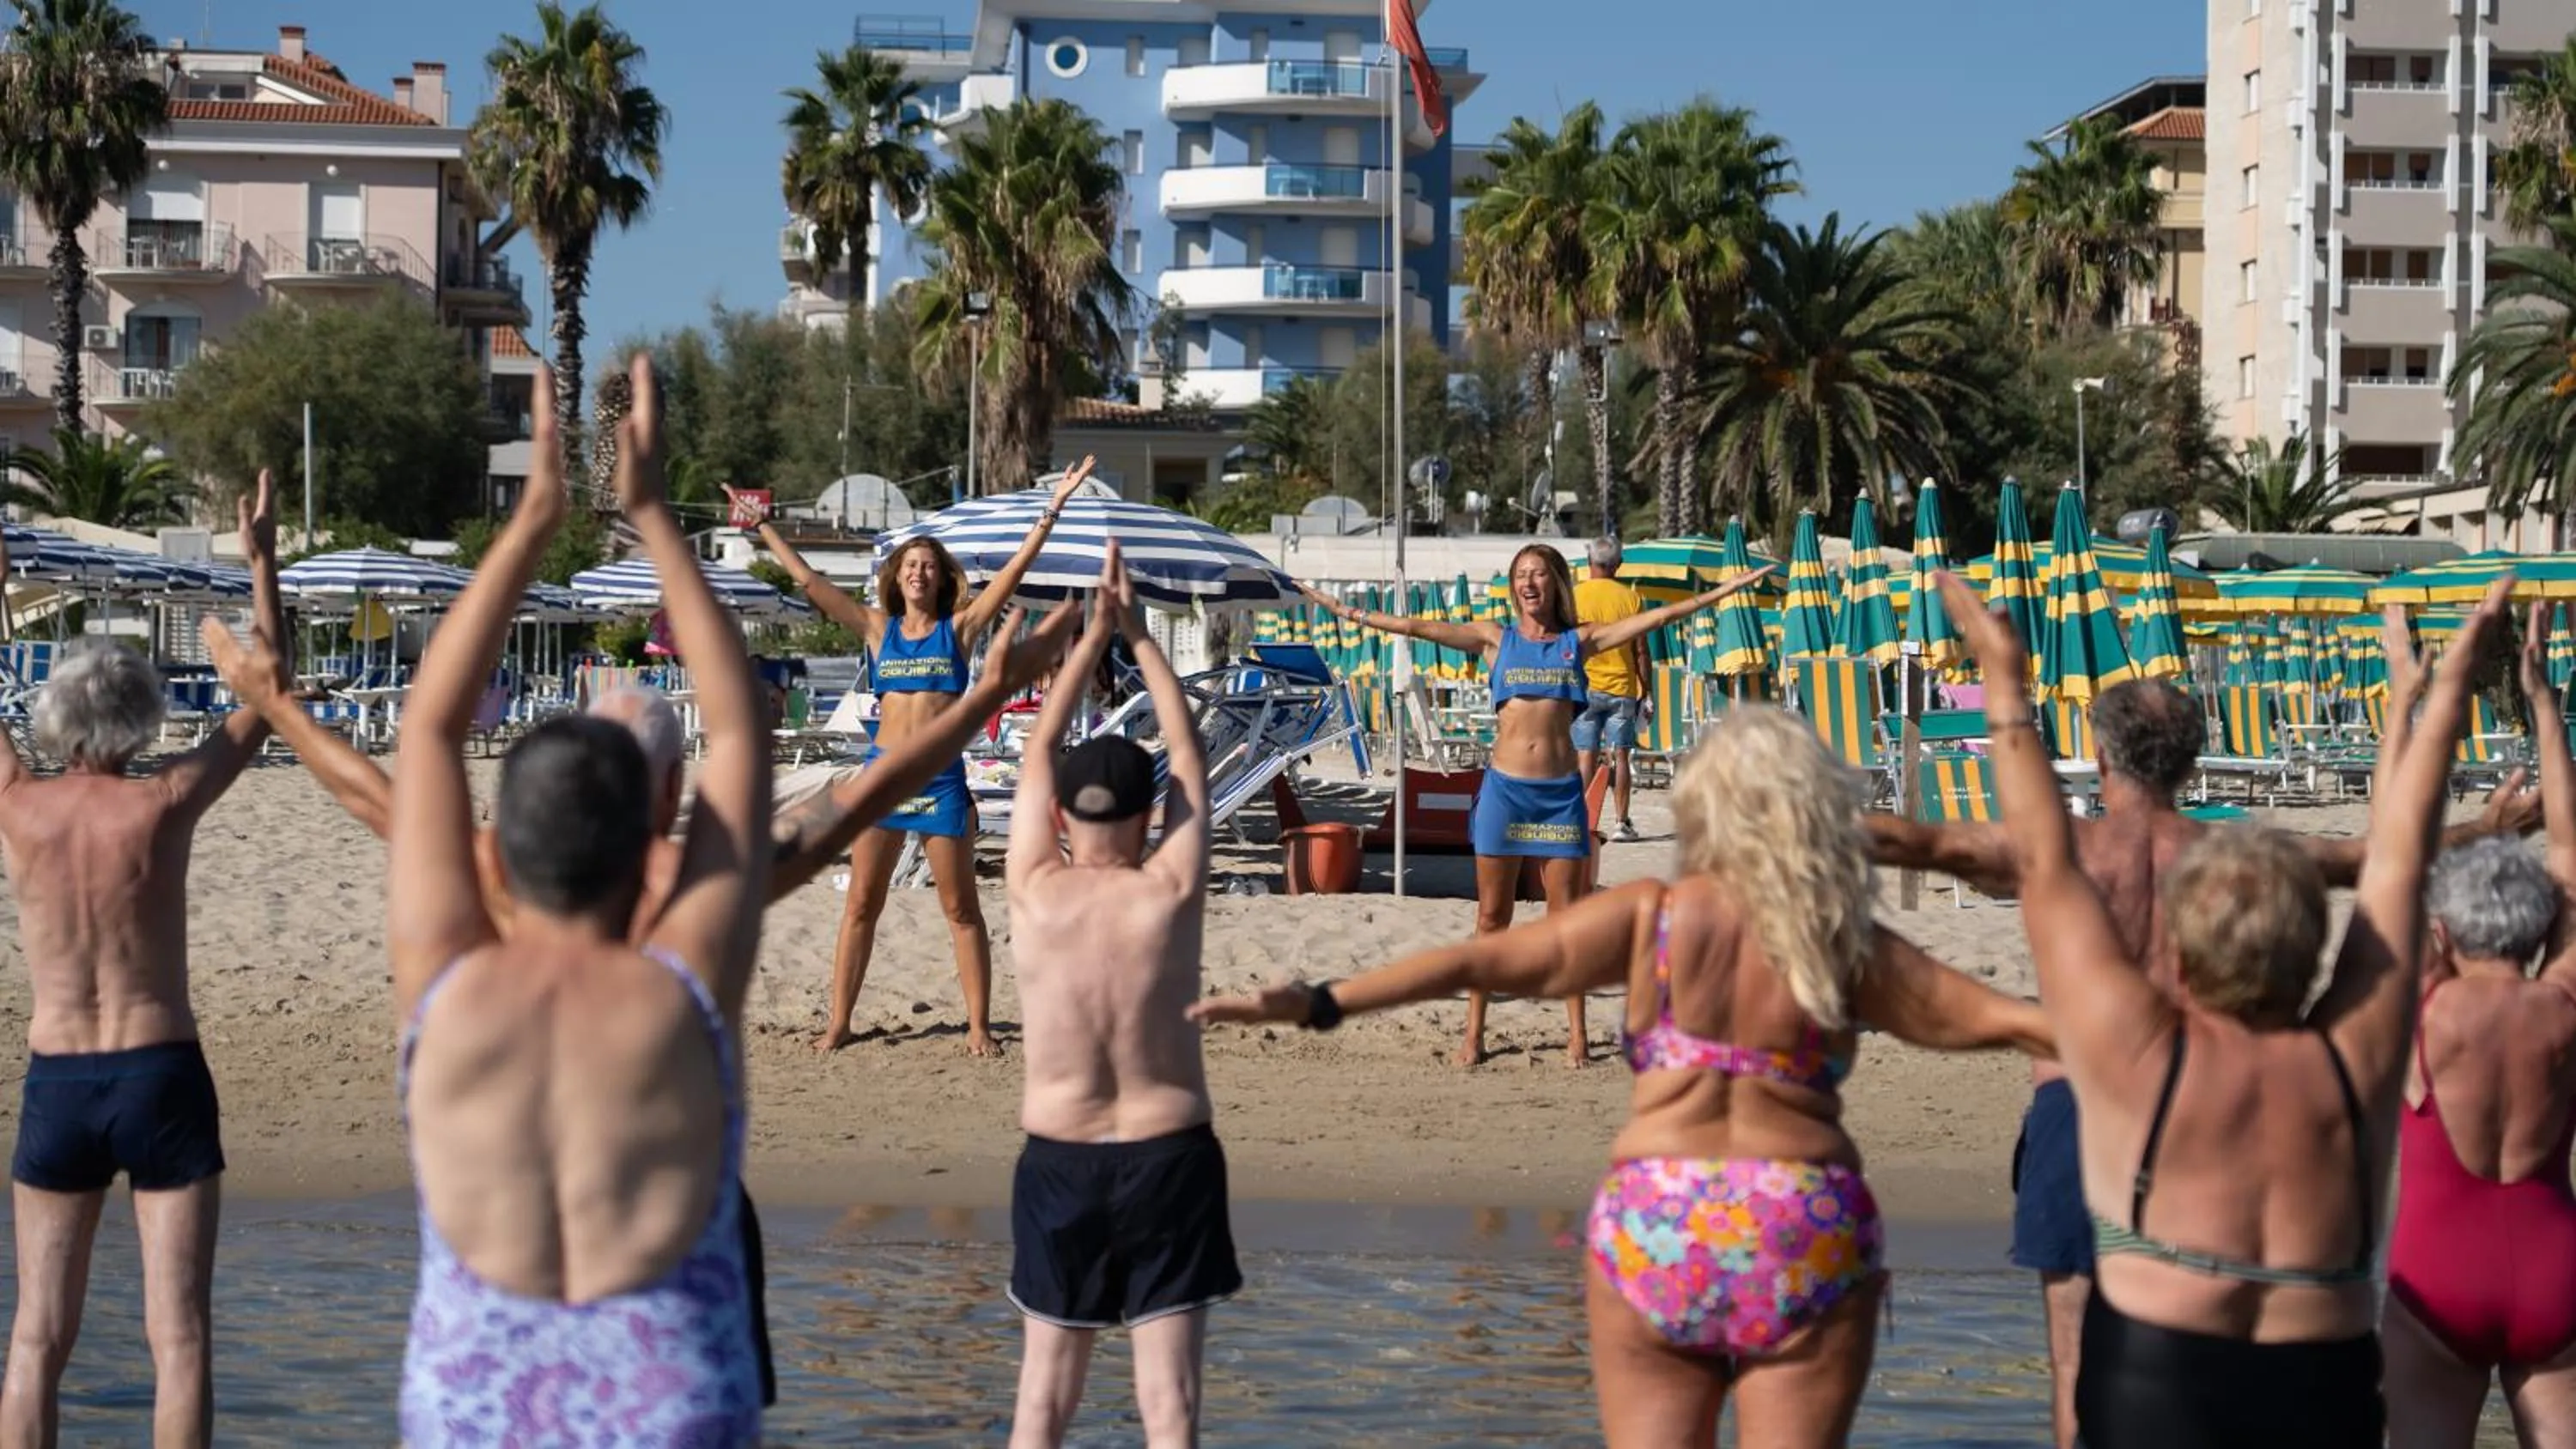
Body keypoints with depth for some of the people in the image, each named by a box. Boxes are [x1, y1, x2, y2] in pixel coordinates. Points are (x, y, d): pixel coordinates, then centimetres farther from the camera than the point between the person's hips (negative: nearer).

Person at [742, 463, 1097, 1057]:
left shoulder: (959, 627, 3)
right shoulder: (878, 628, 9)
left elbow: (1015, 569, -2)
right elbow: (808, 580, 9)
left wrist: (1053, 508, -8)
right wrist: (762, 526, 10)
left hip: (942, 779, -2)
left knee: (960, 908, 3)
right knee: (861, 904, 5)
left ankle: (979, 1025, 7)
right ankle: (838, 1024, 10)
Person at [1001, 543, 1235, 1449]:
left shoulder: (1036, 894, -5)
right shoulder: (1171, 895, -7)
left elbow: (1038, 751, 8)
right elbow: (1189, 755, 6)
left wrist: (1095, 634, 15)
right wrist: (1139, 636, 14)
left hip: (1057, 1161, 2)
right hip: (1169, 1157, -1)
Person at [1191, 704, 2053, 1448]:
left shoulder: (1650, 918, 2)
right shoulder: (1850, 949, 3)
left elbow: (1483, 960, -2)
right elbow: (1997, 1019, 7)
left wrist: (1320, 1004, -4)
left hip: (1655, 1228, 0)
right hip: (1806, 1238, 0)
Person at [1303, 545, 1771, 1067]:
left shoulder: (1579, 641, 7)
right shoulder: (1496, 638, 6)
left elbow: (1655, 618, 5)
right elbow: (1418, 628, 2)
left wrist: (1725, 590, 2)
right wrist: (1347, 612, -3)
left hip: (1561, 792, 0)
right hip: (1504, 788, 0)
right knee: (1491, 917, 5)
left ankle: (1577, 1035, 9)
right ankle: (1474, 1034, 10)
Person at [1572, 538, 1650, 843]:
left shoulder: (1574, 596, -2)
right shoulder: (1631, 598, 0)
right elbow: (1640, 651, 1)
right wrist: (1645, 692, 8)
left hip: (1585, 688, 0)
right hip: (1622, 688, 0)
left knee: (1585, 756, 2)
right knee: (1620, 755, 3)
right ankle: (1622, 823, 2)